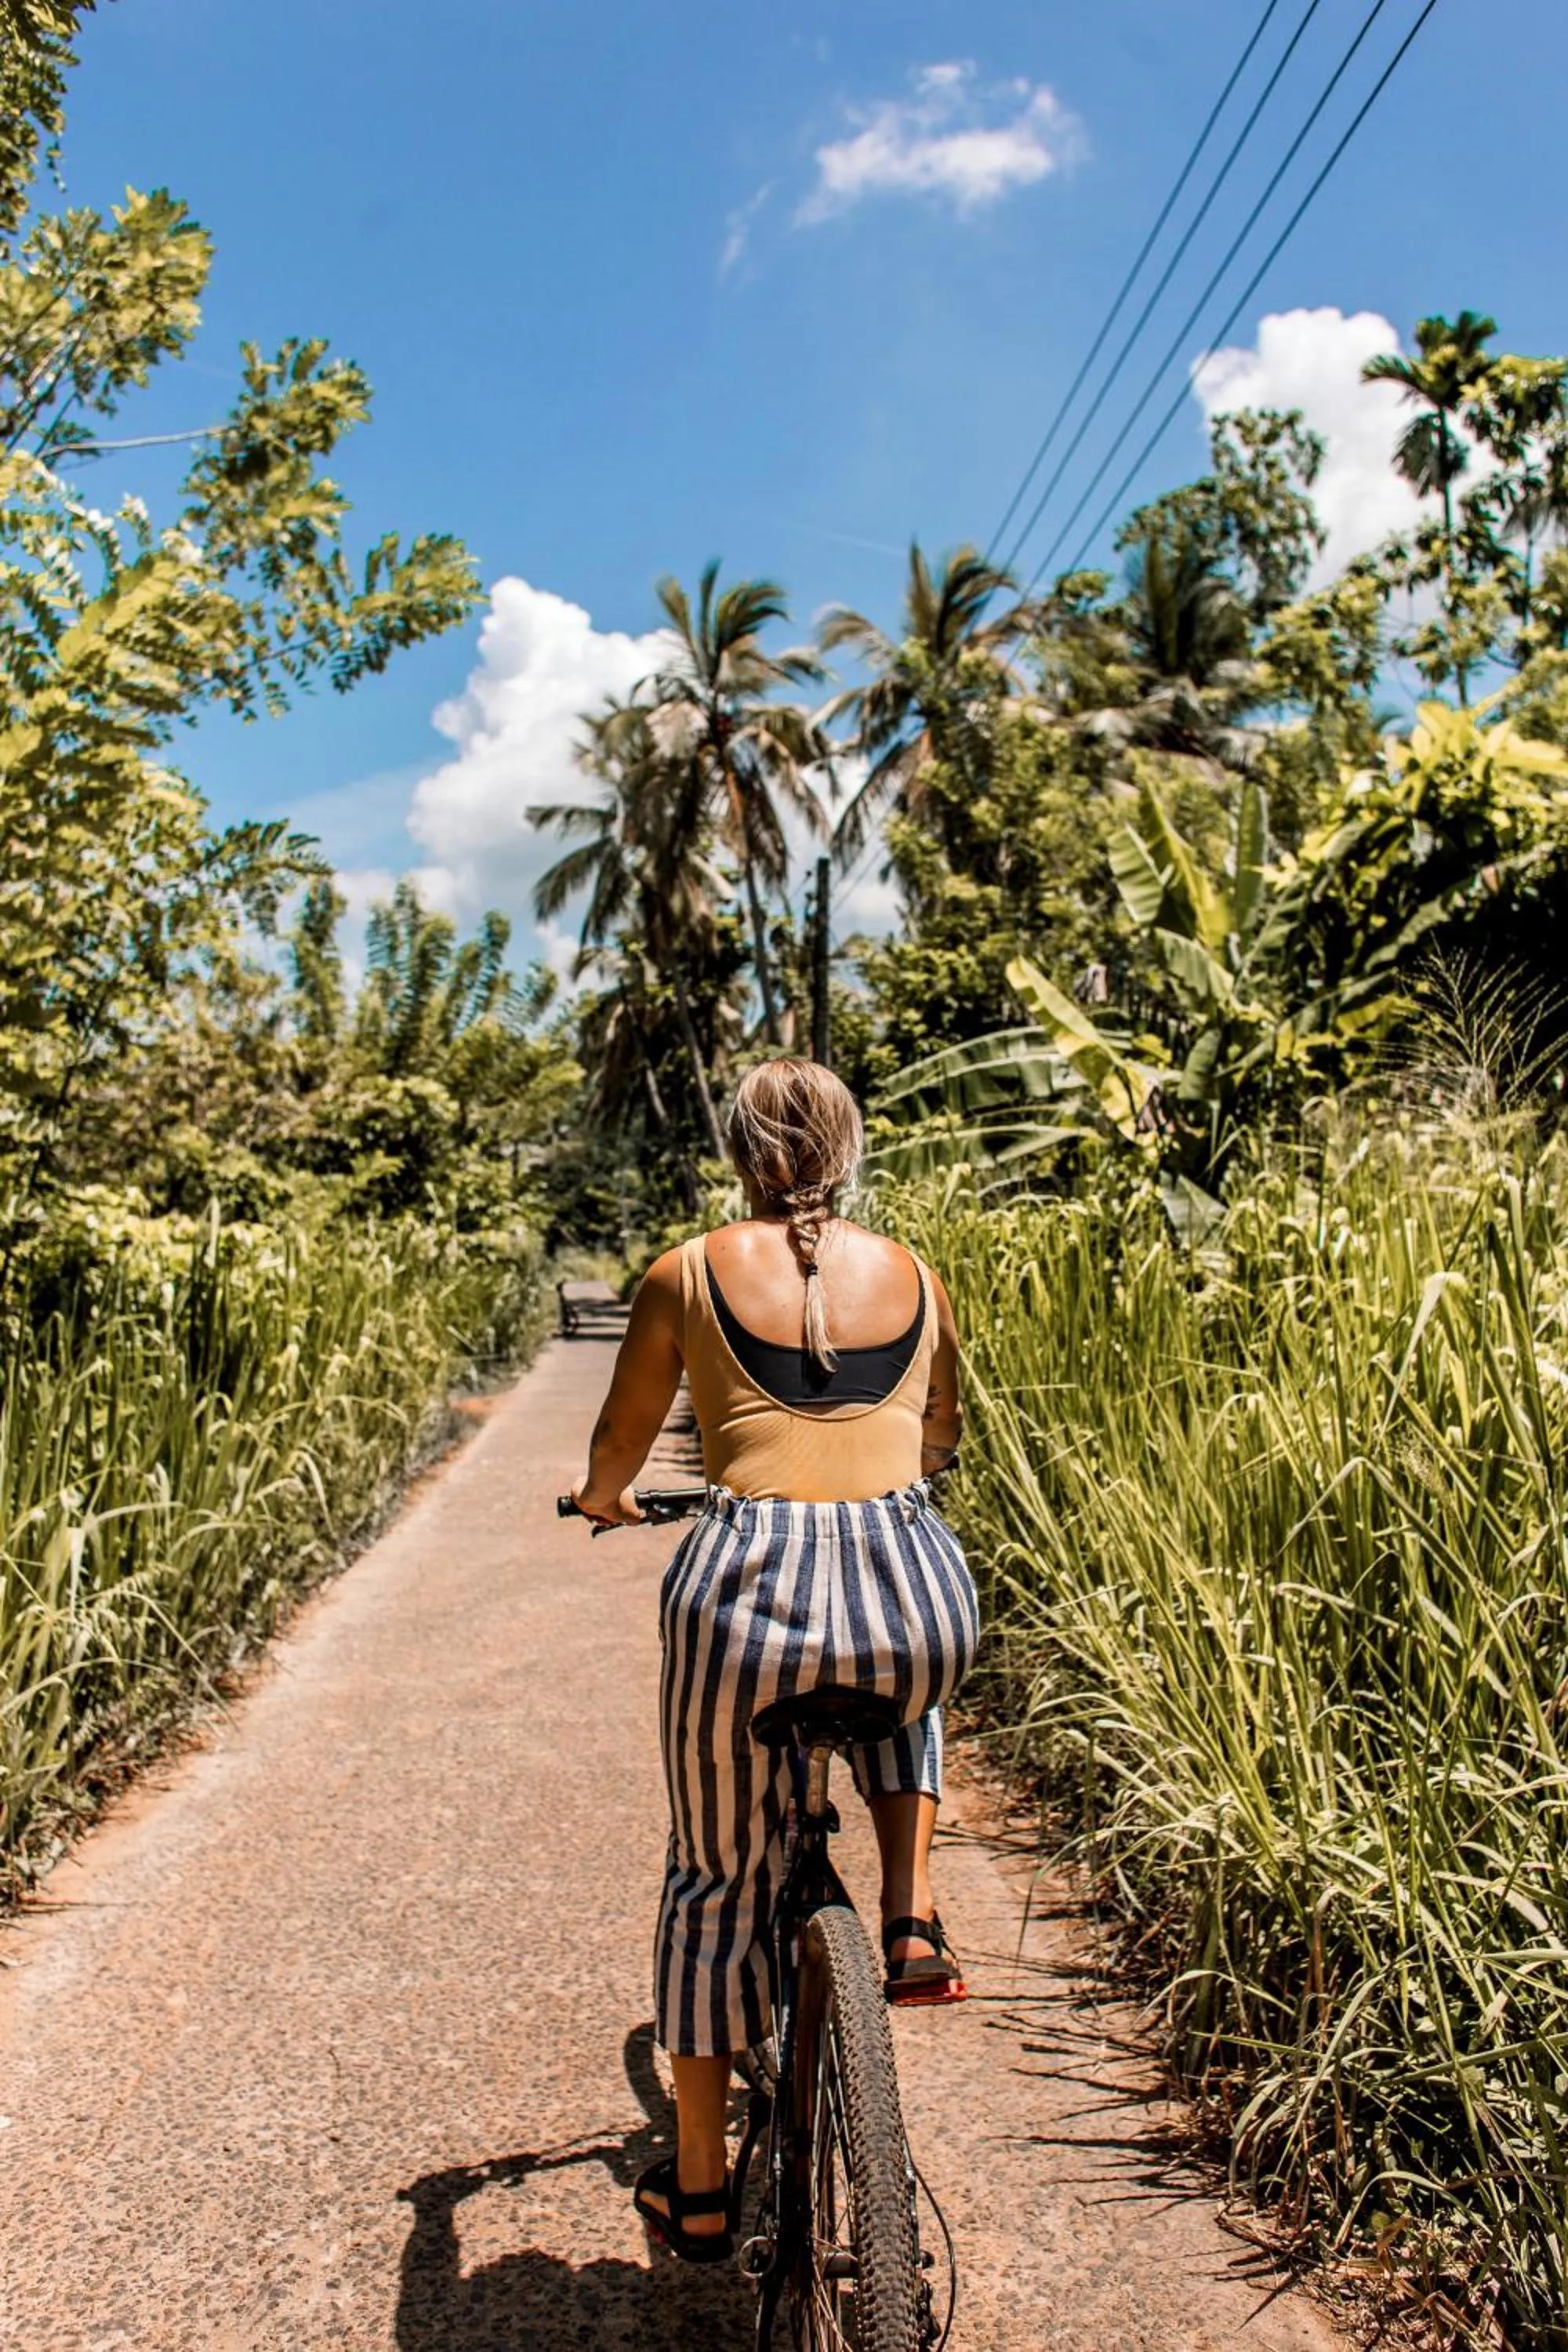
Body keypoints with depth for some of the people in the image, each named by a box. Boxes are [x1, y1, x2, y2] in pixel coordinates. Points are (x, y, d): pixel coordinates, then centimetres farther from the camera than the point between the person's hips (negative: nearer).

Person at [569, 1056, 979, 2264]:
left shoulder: (688, 1273, 6)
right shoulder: (916, 1276, 13)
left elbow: (619, 1448, 17)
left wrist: (605, 1500, 40)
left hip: (751, 1588, -1)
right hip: (924, 1597, 2)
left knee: (719, 1886, 21)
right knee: (905, 1691, 40)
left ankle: (700, 2190, 36)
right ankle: (913, 1921, 24)